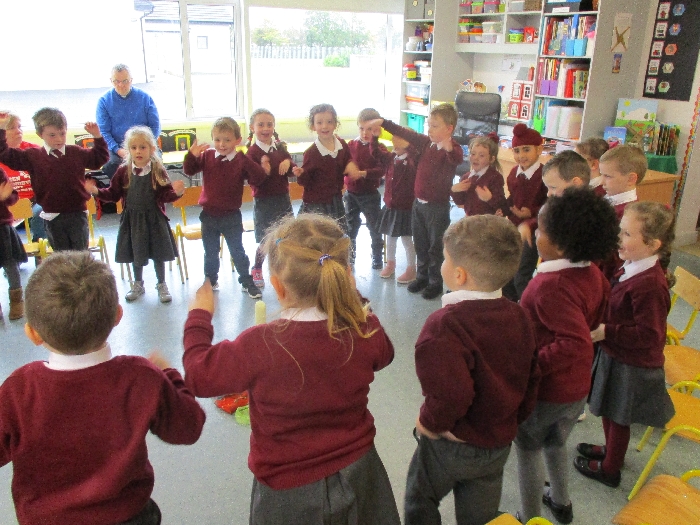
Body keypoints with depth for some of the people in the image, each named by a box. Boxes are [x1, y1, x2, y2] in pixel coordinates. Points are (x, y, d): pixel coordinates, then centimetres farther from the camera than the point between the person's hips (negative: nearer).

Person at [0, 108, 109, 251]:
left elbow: (100, 158, 13)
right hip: (53, 217, 0)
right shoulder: (33, 156, 0)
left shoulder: (77, 153, 3)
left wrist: (98, 137, 1)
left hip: (77, 214, 0)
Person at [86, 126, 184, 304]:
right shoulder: (123, 172, -4)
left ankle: (162, 285, 28)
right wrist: (96, 191, -12)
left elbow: (165, 194, -13)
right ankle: (138, 284, 36)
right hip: (132, 219, 2)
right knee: (135, 254, 16)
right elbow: (113, 194, 2)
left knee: (158, 254, 9)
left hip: (154, 219, -2)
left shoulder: (158, 171, -10)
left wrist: (175, 192, -33)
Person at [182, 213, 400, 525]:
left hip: (290, 491, -3)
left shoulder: (260, 346, -30)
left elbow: (199, 375, -14)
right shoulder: (366, 330, -18)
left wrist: (199, 318, 1)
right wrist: (352, 302, 14)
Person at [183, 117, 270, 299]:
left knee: (237, 251, 8)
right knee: (210, 252, 17)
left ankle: (247, 282, 21)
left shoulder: (241, 161, -11)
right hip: (209, 215, 3)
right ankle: (210, 281, 33)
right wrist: (192, 155, -21)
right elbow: (189, 171, -4)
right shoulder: (206, 156, -3)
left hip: (231, 216, -3)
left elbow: (257, 179, -19)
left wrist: (263, 170, -38)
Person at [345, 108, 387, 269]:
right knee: (350, 227, 16)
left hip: (370, 195, -3)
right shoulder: (351, 144, 1)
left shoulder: (379, 148, -9)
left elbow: (381, 170, -22)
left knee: (375, 228, 8)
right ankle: (349, 256, 33)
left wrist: (365, 173, -35)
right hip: (351, 194, 3)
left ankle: (377, 258, 24)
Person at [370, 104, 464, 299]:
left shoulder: (452, 149, -18)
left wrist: (449, 148, -62)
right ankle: (422, 276, 36)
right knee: (420, 243, 19)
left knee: (435, 246, 7)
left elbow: (456, 159, -40)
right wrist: (383, 122, 13)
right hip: (419, 202, 7)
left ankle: (436, 282, 23)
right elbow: (406, 133, 11)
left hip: (438, 206, -7)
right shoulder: (425, 142, 1)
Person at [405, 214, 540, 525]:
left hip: (451, 444, -6)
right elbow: (531, 381, 3)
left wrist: (431, 423, -18)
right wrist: (512, 420, 15)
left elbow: (451, 393, -37)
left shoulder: (445, 325, -30)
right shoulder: (519, 317, -5)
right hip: (499, 445, 6)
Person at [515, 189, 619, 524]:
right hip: (577, 386, 8)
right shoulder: (592, 273, -5)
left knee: (528, 448, 15)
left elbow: (576, 344, -38)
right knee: (556, 443, 28)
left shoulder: (551, 286, -31)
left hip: (545, 389, -8)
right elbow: (594, 319, 10)